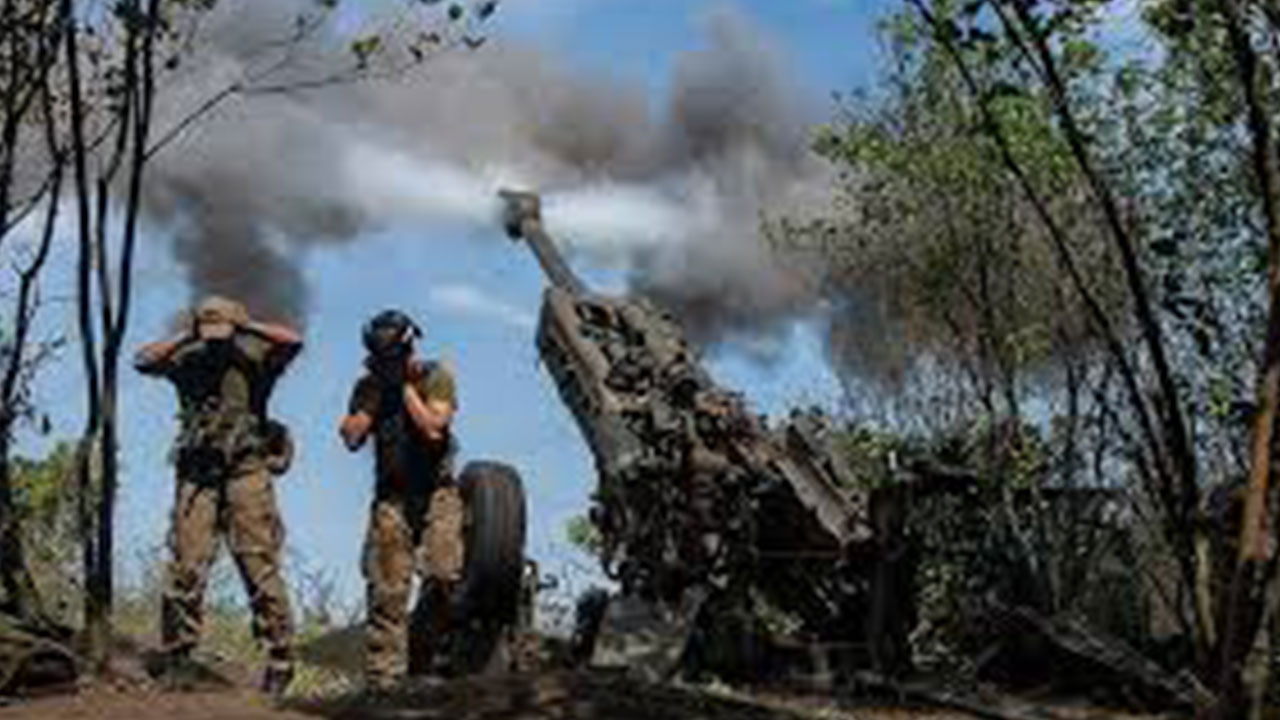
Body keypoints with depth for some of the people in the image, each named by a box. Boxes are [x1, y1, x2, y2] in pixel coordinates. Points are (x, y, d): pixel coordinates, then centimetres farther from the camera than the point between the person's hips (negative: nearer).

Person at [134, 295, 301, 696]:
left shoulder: (252, 363, 5)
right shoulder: (188, 365, 13)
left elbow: (293, 341, -7)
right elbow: (143, 360, 6)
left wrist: (247, 327, 1)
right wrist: (186, 337, 6)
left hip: (246, 472, -2)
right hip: (197, 475, 3)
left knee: (260, 566, -5)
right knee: (186, 566, -2)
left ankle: (280, 656, -2)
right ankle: (178, 656, 5)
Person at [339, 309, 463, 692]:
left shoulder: (436, 377, -1)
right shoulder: (368, 386, 7)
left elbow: (434, 428, -15)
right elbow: (351, 437, -4)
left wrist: (406, 387, -13)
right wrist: (376, 393, -8)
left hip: (436, 494, -2)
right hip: (391, 496, 2)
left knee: (445, 576, -15)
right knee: (385, 588, -6)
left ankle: (420, 655, 4)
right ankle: (382, 679, -5)